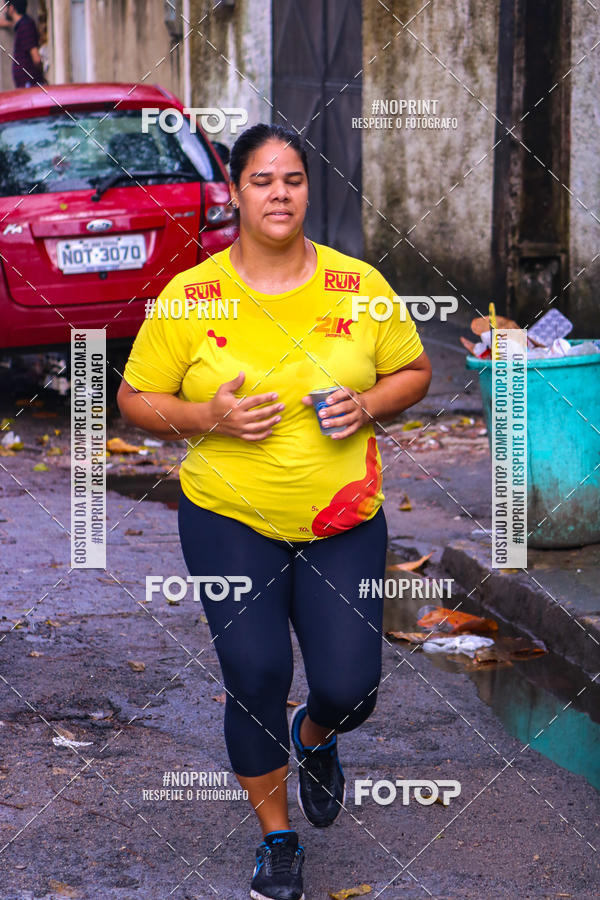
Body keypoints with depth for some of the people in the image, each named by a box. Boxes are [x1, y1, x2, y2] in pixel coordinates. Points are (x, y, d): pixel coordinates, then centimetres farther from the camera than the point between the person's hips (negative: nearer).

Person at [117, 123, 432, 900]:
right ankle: (277, 836, 19)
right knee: (255, 675, -6)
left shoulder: (359, 284, -1)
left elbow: (414, 371, 10)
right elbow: (136, 399, 0)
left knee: (350, 688, -2)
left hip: (344, 522, 1)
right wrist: (208, 416, -18)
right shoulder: (190, 296, -6)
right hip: (229, 520, -1)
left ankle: (313, 738, 38)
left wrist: (369, 404, -11)